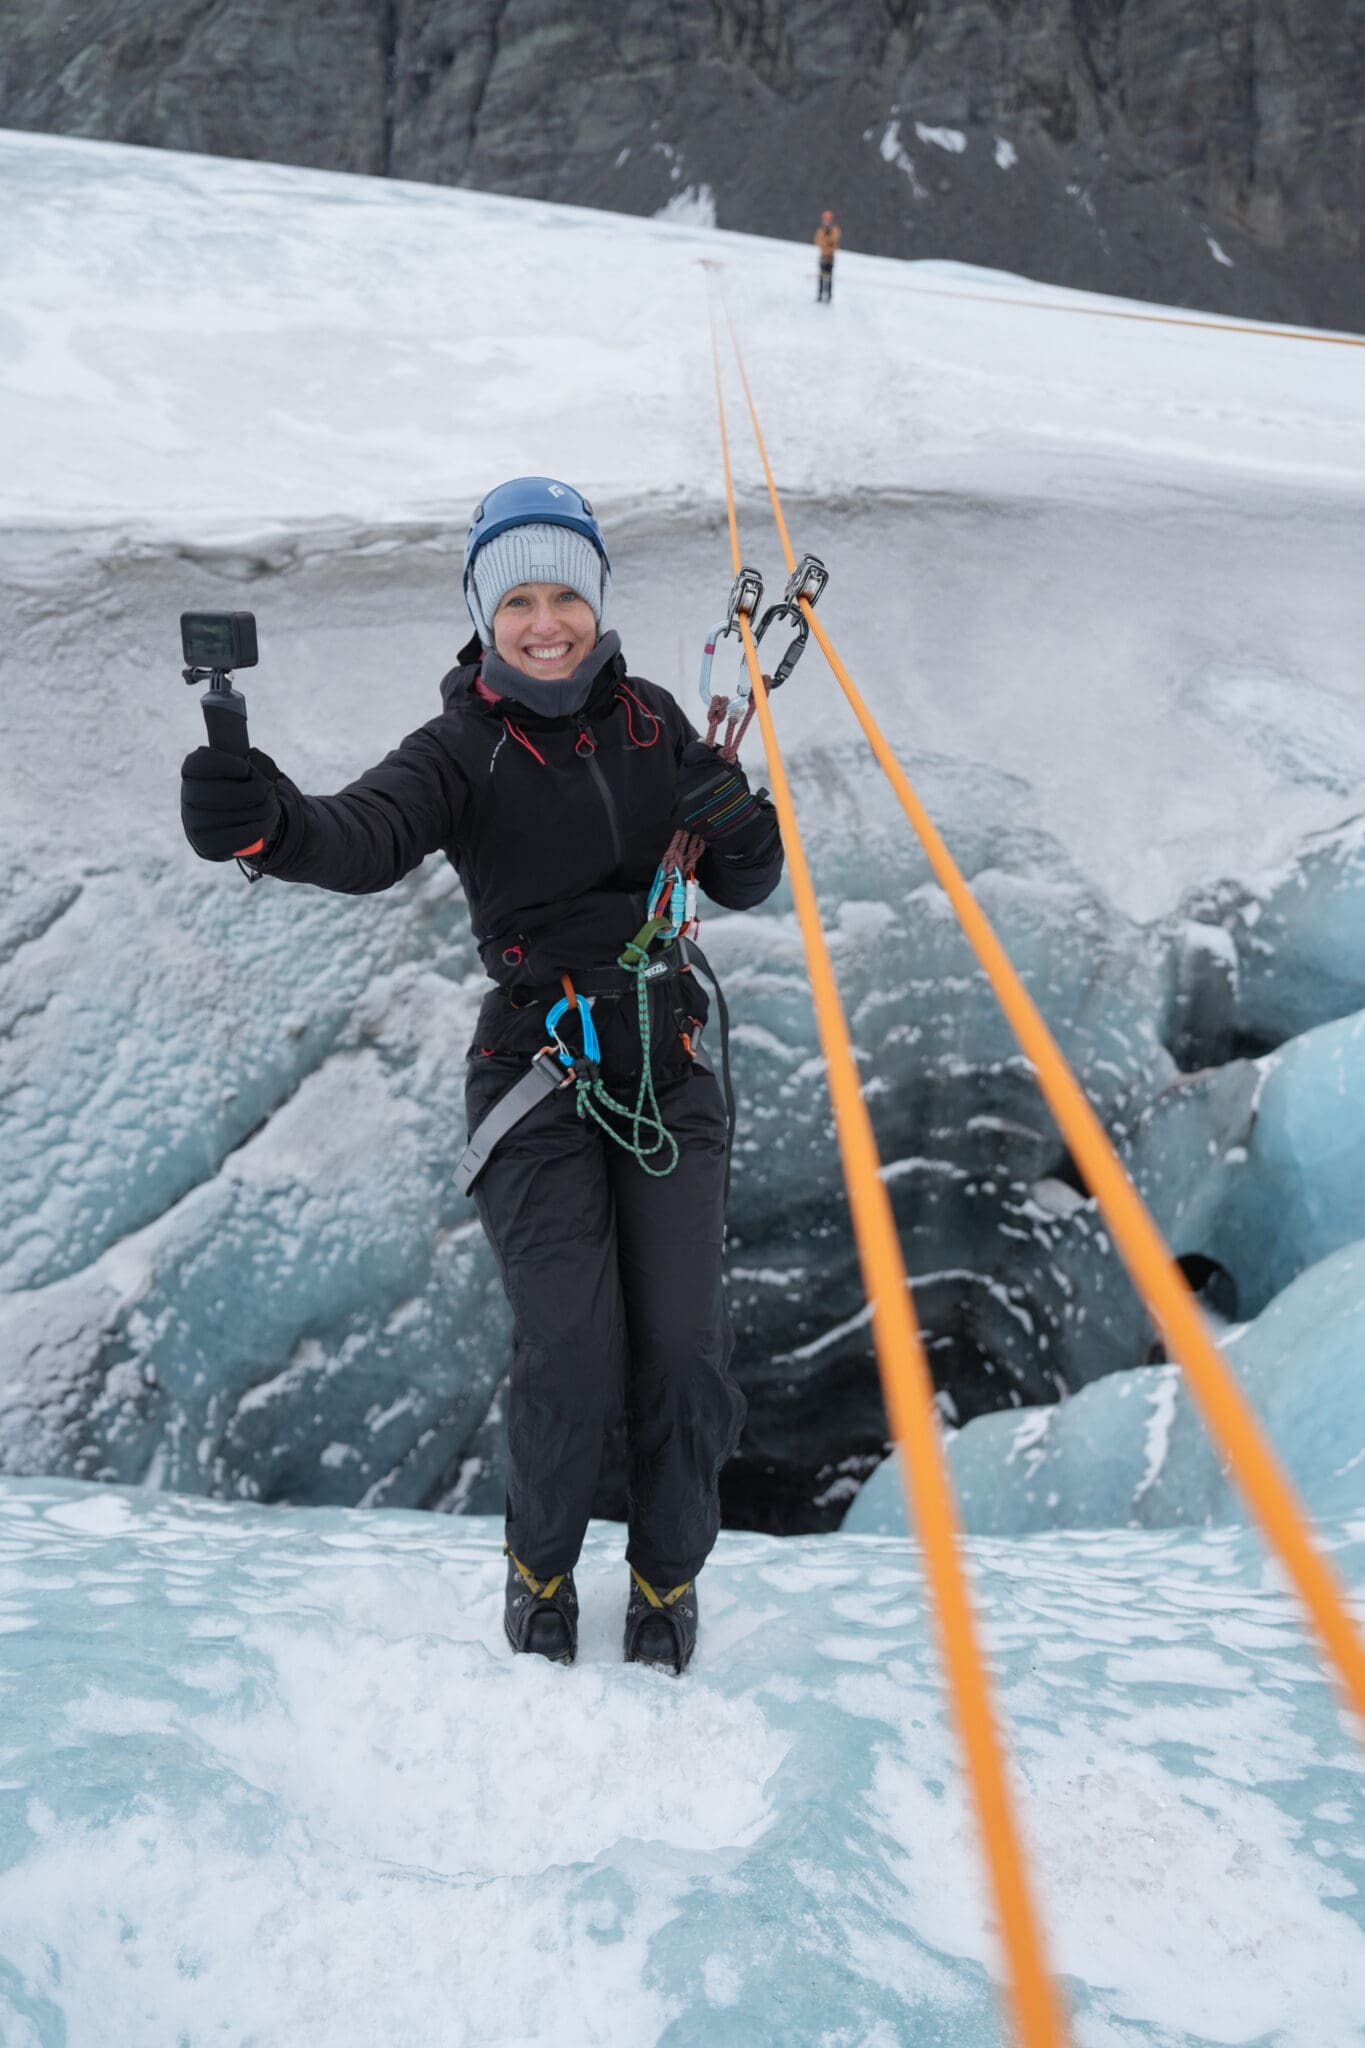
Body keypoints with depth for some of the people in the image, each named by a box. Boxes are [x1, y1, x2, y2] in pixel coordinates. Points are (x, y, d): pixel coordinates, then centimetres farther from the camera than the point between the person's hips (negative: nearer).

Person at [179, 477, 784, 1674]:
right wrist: (272, 825, -50)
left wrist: (740, 827, -14)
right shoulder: (463, 749, -5)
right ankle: (541, 1565, 20)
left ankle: (670, 1574, 24)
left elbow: (742, 887, 10)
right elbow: (369, 837, -27)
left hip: (668, 1069, 3)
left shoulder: (650, 721, 6)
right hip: (540, 1079, -2)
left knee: (685, 1354, -6)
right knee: (572, 1358, -13)